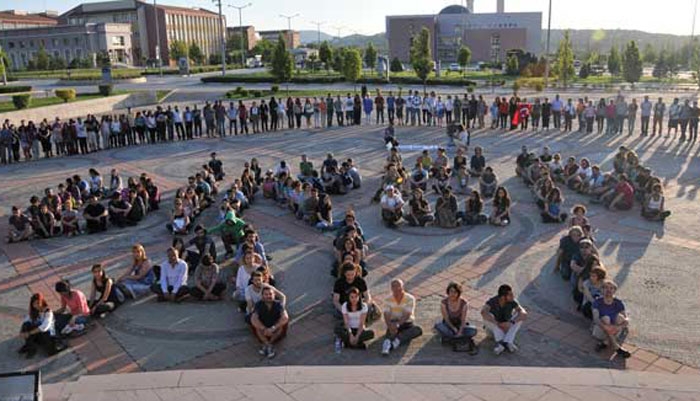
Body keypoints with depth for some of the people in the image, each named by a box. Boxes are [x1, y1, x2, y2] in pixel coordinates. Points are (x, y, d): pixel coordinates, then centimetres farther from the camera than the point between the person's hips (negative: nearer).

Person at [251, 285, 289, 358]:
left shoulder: (278, 304, -11)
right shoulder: (259, 304, -10)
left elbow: (285, 317, -29)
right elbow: (253, 319, -26)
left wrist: (273, 328, -39)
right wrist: (264, 329, -39)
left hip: (277, 333, 0)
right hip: (262, 333, 0)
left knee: (284, 319, -27)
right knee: (255, 322, -25)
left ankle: (266, 344, -25)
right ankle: (268, 344, -32)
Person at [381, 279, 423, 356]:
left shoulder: (410, 298, -6)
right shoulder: (388, 300, 1)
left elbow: (406, 315, -17)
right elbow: (386, 315, -11)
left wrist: (397, 324, -34)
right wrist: (390, 326, -32)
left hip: (406, 324, 0)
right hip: (393, 323, 1)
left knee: (418, 330, -30)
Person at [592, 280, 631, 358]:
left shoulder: (618, 303, -8)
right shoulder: (598, 302, -14)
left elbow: (627, 319, -17)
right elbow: (595, 319, -27)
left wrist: (619, 326, -37)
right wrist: (605, 327, -44)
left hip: (615, 332, 2)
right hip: (600, 330, -2)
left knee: (620, 317, -23)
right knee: (605, 318, -31)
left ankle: (605, 343, -19)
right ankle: (617, 348, -28)